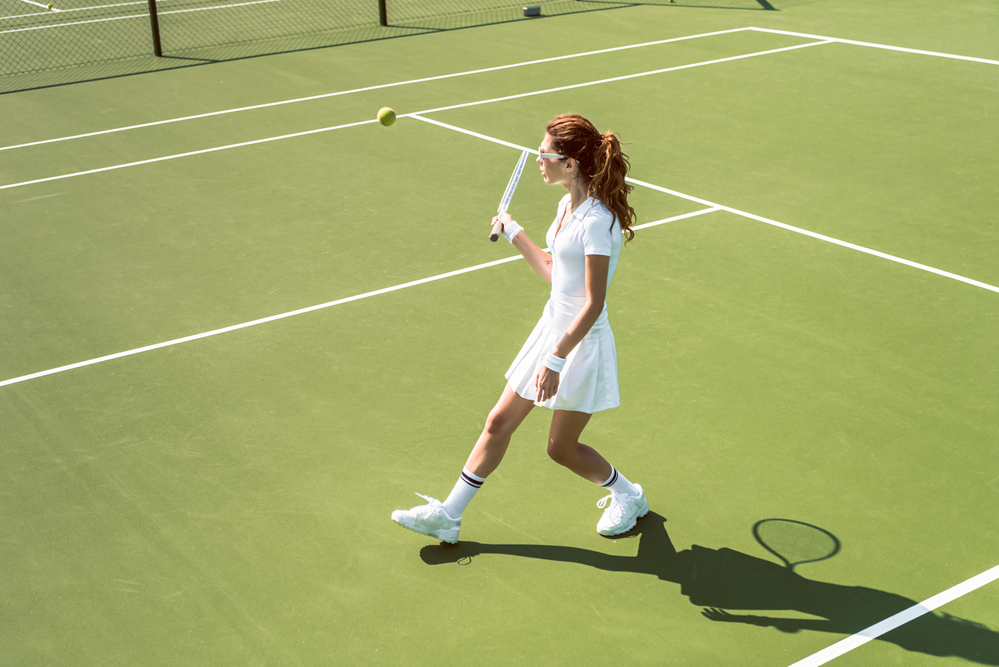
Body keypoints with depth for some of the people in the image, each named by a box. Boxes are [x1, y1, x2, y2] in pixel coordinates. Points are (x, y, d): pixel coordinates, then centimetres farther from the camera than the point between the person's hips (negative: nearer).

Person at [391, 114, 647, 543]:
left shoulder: (597, 221, -23)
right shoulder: (567, 207, 5)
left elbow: (593, 304, -24)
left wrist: (555, 360, -24)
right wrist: (514, 232, 23)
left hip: (582, 342, -9)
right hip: (553, 326, 9)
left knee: (561, 448, 5)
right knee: (499, 423, 11)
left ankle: (628, 497, 33)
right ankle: (447, 516, 20)